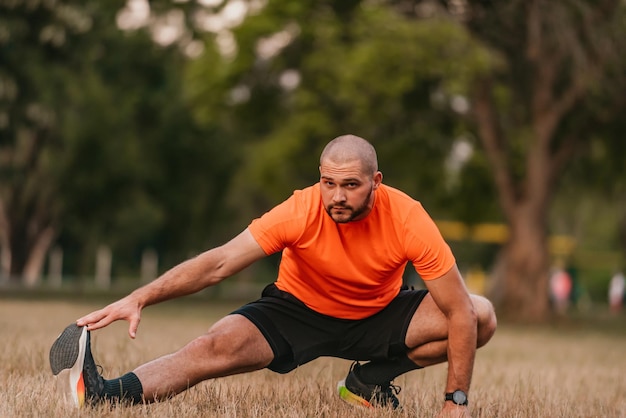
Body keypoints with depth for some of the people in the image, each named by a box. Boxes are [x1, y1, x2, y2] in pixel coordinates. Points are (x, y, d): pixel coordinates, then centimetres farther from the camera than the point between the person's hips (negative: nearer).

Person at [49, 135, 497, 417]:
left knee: (481, 316, -19)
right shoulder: (302, 211, -28)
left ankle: (372, 379, -5)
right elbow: (219, 263, -32)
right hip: (298, 311, -2)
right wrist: (138, 298, -44)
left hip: (379, 317, 2)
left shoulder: (408, 219, -27)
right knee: (217, 346, -29)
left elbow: (459, 311, -22)